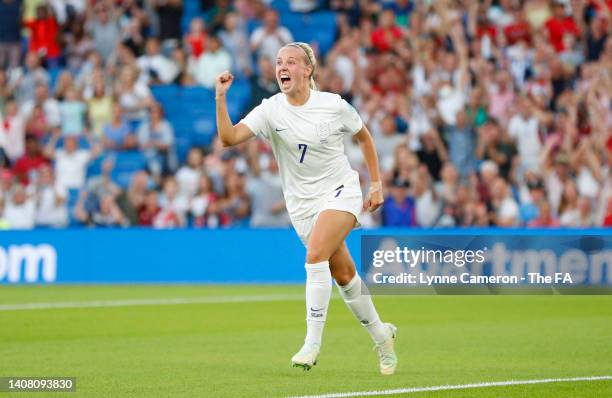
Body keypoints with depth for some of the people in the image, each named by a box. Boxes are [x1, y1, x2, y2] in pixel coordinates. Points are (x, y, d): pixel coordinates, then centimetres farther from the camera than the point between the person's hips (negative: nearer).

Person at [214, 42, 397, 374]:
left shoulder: (333, 106, -9)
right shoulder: (270, 110, -7)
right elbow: (229, 137, -20)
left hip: (341, 190, -3)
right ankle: (381, 335, 28)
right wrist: (220, 99, -32)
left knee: (315, 255, -26)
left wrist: (376, 183, 8)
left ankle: (312, 343, -22)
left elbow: (363, 136, 9)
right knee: (344, 274, 7)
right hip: (302, 203, 3)